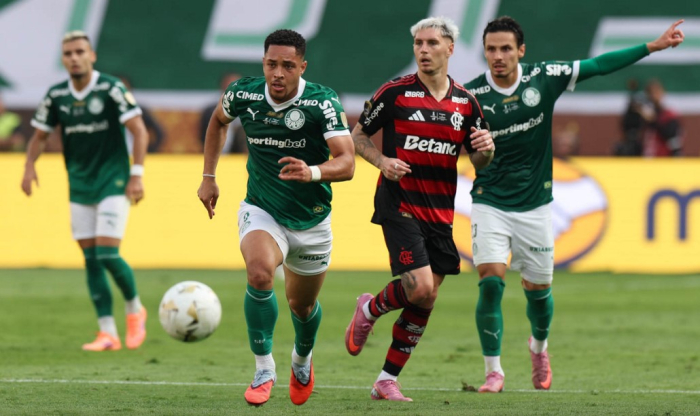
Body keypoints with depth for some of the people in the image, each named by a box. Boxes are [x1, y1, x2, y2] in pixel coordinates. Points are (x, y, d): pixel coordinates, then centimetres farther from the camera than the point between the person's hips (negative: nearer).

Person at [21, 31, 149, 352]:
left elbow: (139, 131, -11)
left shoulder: (111, 89, -11)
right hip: (80, 189, 5)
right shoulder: (56, 95, 2)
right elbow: (40, 134, 12)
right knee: (91, 259, 2)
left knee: (107, 254, -14)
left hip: (113, 185, -5)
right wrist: (29, 166, -7)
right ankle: (107, 333, 7)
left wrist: (136, 174, -18)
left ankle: (135, 310, 13)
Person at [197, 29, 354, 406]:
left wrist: (312, 172, -48)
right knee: (259, 273, -30)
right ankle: (264, 370, -15)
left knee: (302, 305, 16)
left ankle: (302, 359, 52)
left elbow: (346, 163, -28)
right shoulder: (243, 94, -11)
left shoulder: (323, 102, -20)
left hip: (311, 221, 0)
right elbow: (219, 119, 14)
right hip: (261, 212, 0)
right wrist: (208, 176, 11)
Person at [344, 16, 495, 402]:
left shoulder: (466, 102, 6)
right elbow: (357, 135, 4)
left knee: (425, 301, 4)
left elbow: (479, 162, 14)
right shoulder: (395, 92, -5)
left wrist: (486, 148, -10)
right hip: (399, 205, -5)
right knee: (420, 288, -19)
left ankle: (387, 380, 15)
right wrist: (382, 161, -14)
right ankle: (370, 309, 12)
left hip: (440, 212, 5)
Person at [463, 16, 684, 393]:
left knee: (538, 288, 10)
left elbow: (598, 65, 1)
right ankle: (493, 371, -3)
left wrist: (654, 46, 1)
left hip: (534, 205, 2)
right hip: (490, 203, -2)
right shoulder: (470, 95, -9)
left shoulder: (544, 78, -6)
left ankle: (539, 346, 43)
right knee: (490, 281, -16)